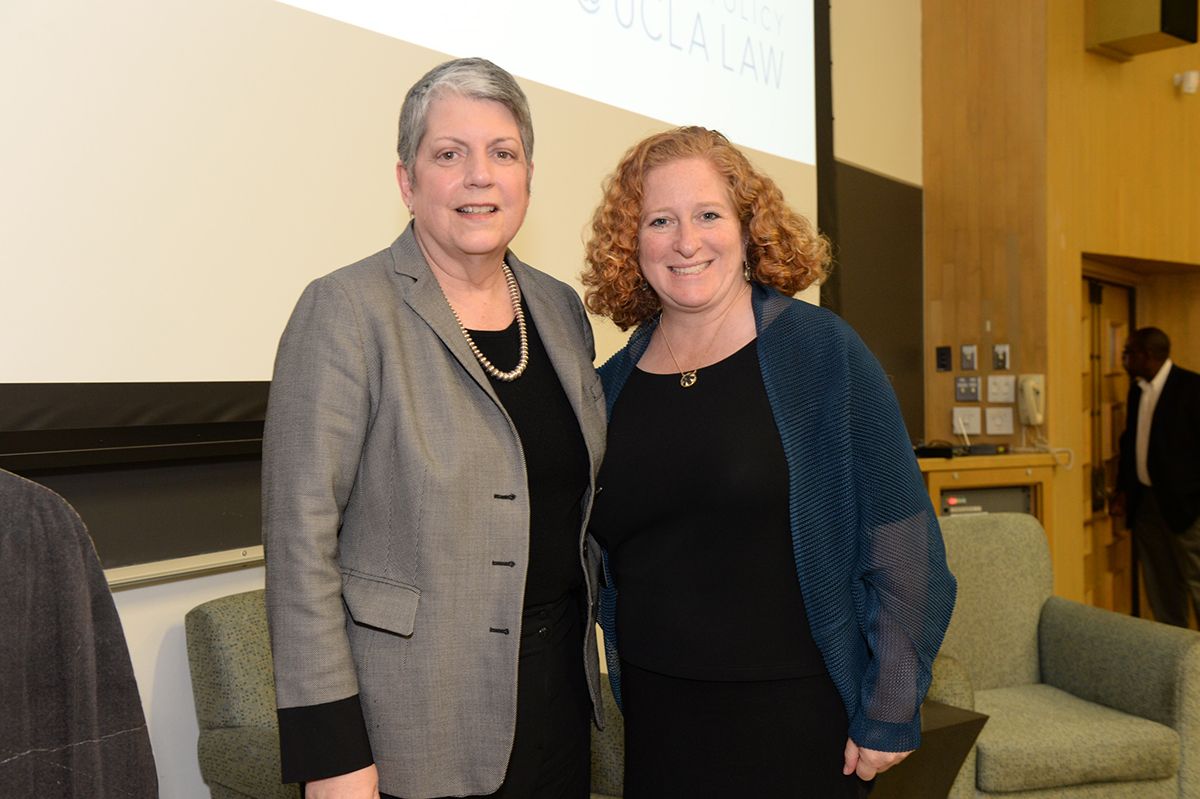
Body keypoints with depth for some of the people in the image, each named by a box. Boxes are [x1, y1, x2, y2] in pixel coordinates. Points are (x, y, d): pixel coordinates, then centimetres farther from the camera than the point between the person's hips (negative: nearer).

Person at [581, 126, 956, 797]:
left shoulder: (820, 349, -8)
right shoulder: (613, 385, 2)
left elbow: (899, 538, -10)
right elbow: (596, 561, 13)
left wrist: (890, 712, -10)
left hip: (798, 717, -3)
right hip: (657, 722, 3)